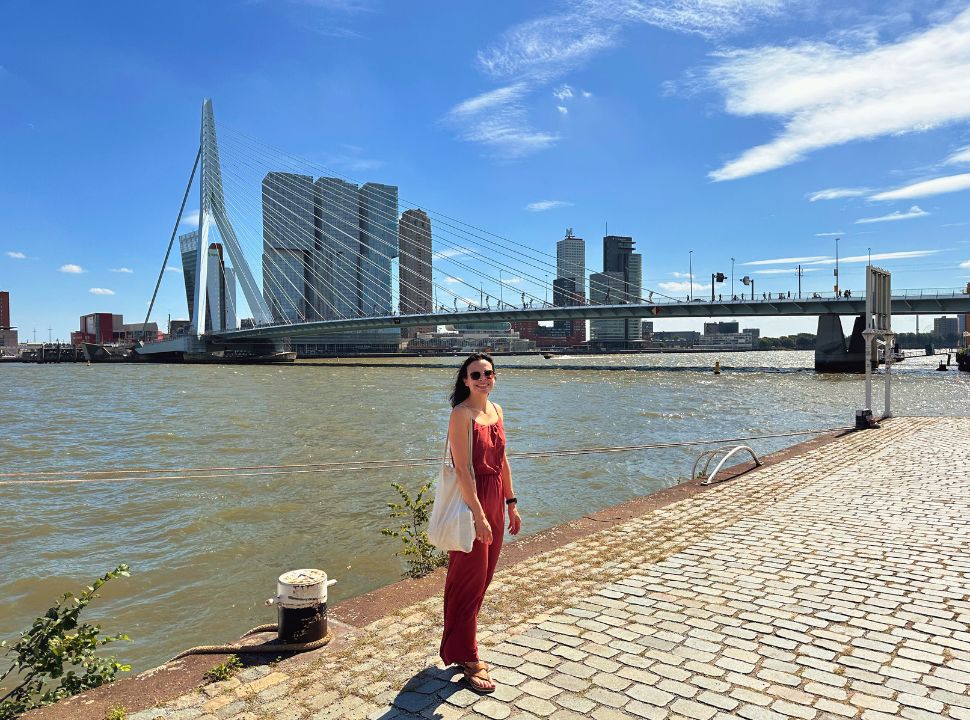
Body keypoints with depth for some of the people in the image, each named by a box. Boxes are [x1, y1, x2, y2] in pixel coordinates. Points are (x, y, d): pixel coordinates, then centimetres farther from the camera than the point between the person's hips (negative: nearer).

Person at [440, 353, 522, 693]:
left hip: (494, 501, 8)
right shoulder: (461, 414, -16)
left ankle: (460, 643, 34)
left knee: (482, 577, 17)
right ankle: (467, 659, 16)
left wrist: (511, 504, 14)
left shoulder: (496, 410, 9)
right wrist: (479, 515, -21)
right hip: (470, 500, -8)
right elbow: (463, 469, -20)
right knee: (469, 580, 2)